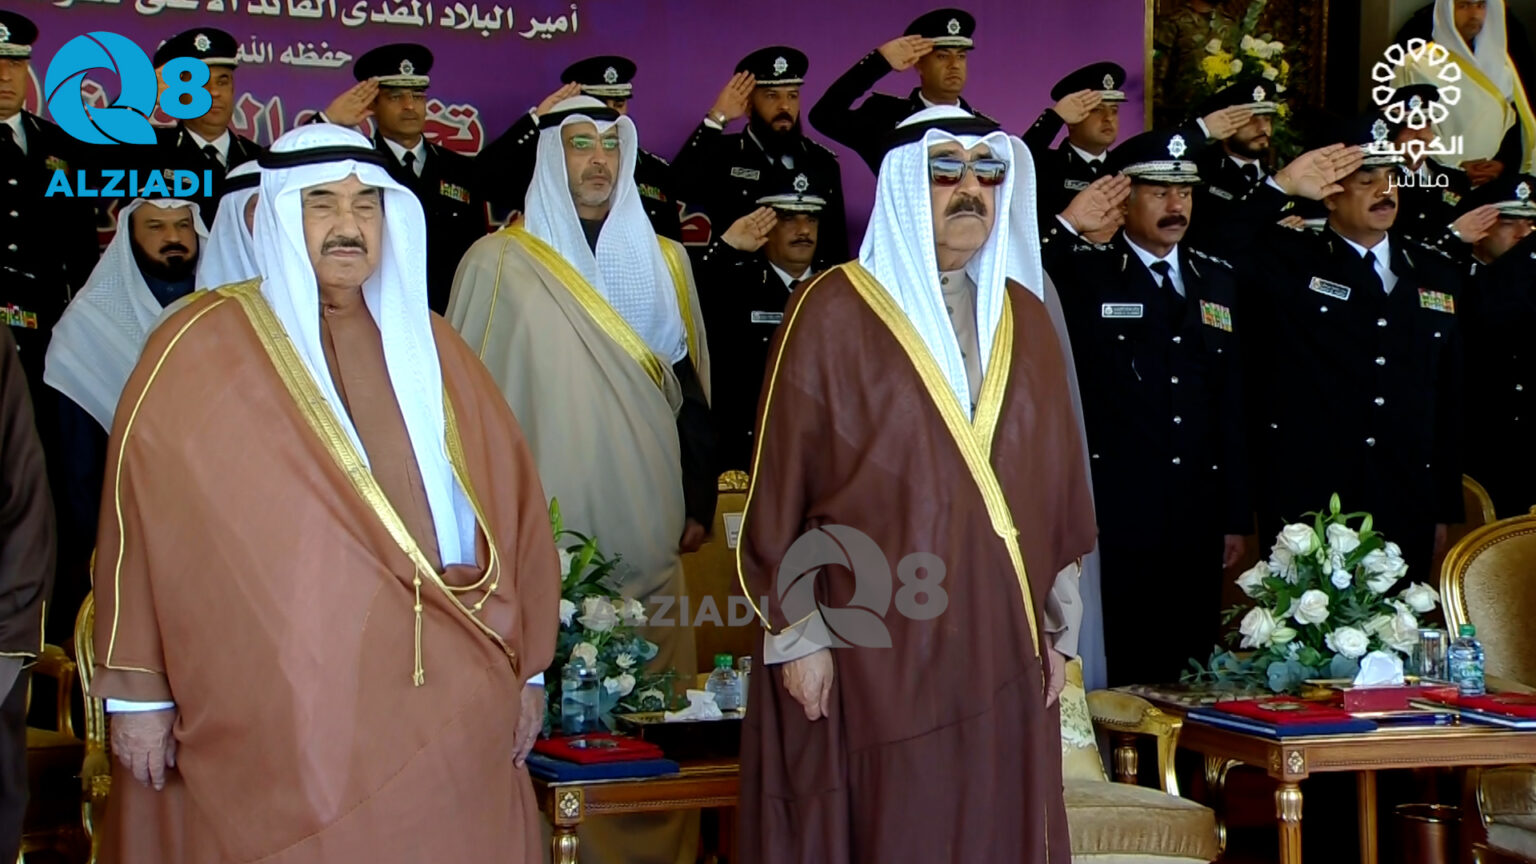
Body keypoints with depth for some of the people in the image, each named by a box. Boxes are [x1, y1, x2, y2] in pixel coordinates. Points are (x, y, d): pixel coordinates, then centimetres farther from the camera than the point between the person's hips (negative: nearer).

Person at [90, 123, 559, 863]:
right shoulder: (202, 349, -1)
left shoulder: (429, 348, 11)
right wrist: (137, 686, -4)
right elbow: (143, 516, -2)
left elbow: (510, 503, 11)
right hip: (273, 725, -3)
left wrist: (525, 666, 8)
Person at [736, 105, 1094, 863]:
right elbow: (783, 475, -6)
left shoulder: (1026, 317, 11)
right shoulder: (834, 312, -5)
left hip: (1001, 645, 5)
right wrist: (796, 632, -9)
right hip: (870, 642, -4)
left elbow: (1059, 475, 12)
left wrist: (1058, 626, 10)